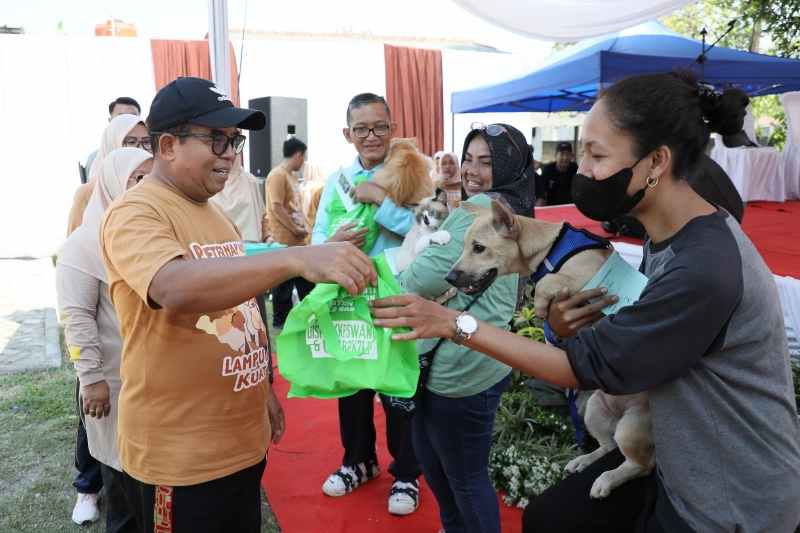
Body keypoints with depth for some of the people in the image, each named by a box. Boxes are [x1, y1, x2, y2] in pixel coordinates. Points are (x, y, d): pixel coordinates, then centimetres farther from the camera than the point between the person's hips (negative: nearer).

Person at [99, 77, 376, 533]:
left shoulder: (215, 213, 11)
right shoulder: (135, 214, -17)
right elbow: (175, 288, -38)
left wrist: (265, 387, 18)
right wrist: (297, 258, -46)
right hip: (181, 455, -8)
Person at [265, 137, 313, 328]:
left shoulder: (292, 175, 15)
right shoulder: (277, 175, -15)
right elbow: (277, 207, -21)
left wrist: (301, 228, 5)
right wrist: (296, 230, -16)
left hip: (297, 240, 9)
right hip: (284, 240, -9)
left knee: (306, 279, 15)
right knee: (284, 281, 2)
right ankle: (280, 319, 13)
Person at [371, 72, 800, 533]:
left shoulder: (706, 270, -31)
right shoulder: (671, 237, -2)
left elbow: (589, 366, -25)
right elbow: (627, 339, 3)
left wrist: (455, 324, -23)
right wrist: (569, 328, -18)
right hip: (681, 462, 7)